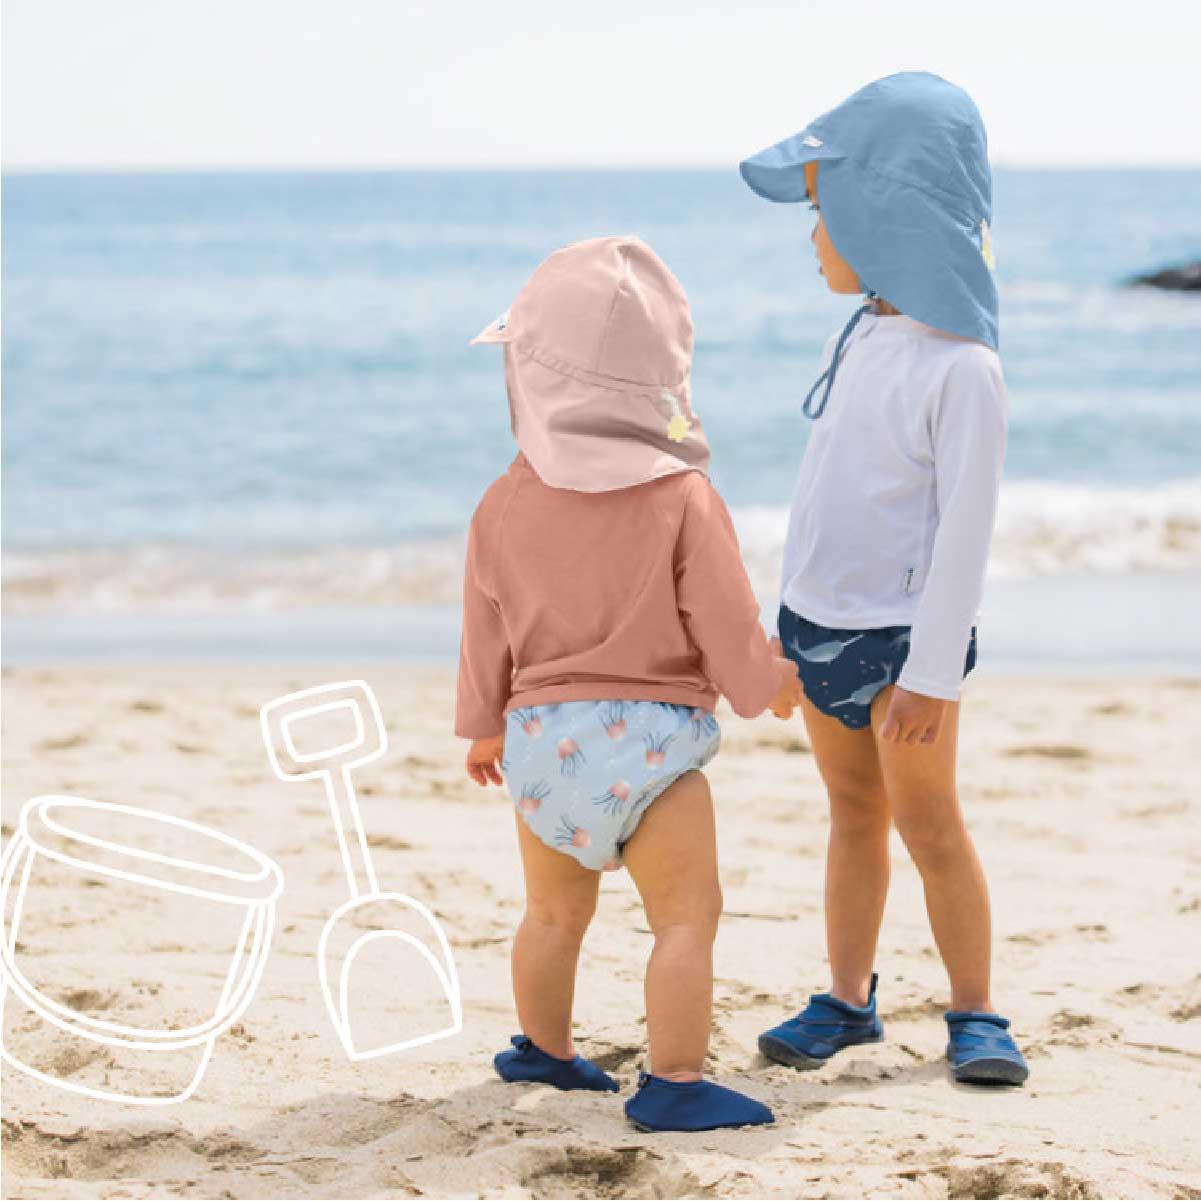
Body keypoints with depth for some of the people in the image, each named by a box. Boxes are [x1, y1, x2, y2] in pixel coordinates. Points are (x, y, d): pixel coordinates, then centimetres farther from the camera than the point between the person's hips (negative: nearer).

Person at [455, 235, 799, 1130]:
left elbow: (487, 630, 10)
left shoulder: (506, 504, 1)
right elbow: (725, 623, -8)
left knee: (555, 910, 23)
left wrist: (483, 724, 25)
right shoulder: (683, 498, -10)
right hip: (650, 731, -5)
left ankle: (543, 1048, 39)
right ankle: (675, 1083, -8)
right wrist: (766, 684, 13)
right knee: (687, 914, -2)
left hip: (539, 731, 5)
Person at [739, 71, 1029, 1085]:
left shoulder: (963, 369, -20)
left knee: (928, 820, -2)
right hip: (820, 621, 7)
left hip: (897, 635, -7)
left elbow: (965, 530, -20)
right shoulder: (867, 333, 6)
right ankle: (847, 1001, 19)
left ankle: (975, 1015, 8)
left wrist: (933, 674, -20)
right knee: (854, 811, 13)